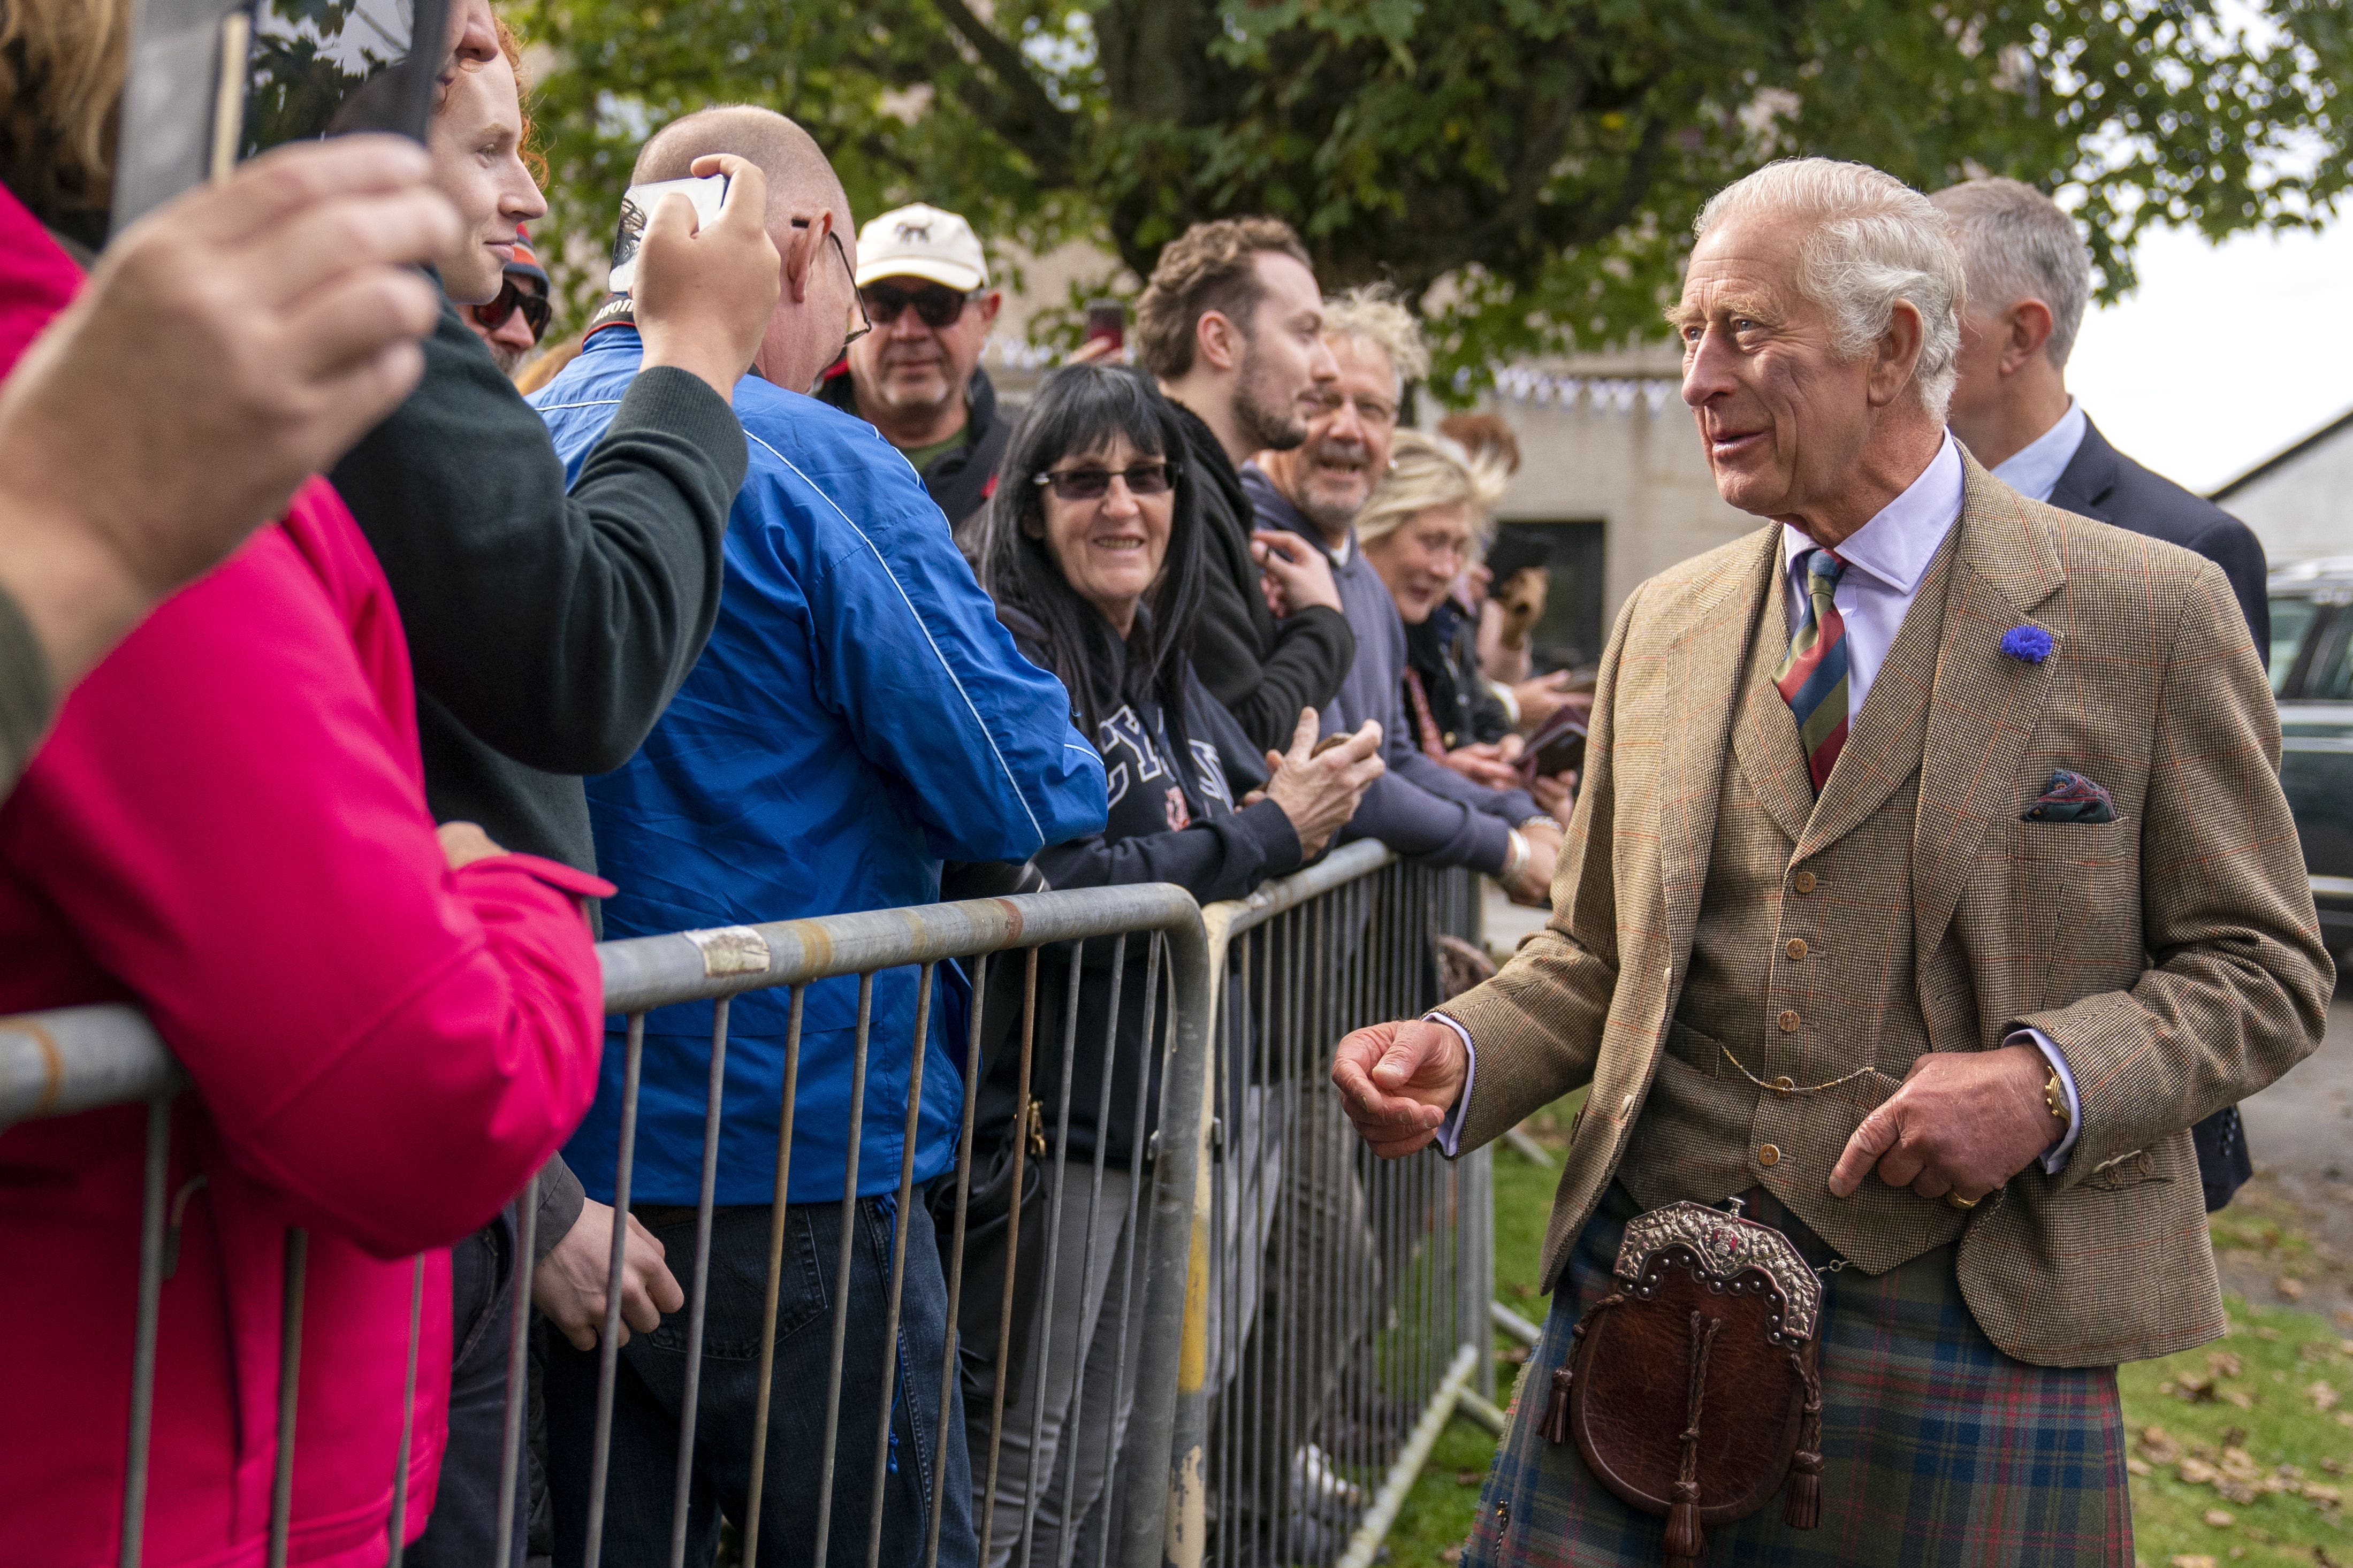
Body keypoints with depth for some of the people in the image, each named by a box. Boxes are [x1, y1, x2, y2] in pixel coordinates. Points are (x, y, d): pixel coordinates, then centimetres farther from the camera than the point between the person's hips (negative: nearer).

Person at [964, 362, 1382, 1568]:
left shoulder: (1165, 670, 14)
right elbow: (1056, 888, -21)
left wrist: (1300, 805, 0)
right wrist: (1270, 834, -14)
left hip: (1154, 1111, 9)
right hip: (1044, 1117, -8)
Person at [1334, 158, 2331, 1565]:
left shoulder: (2152, 614, -3)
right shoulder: (1664, 624, 11)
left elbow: (2265, 969, -1)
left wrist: (2049, 1083, -17)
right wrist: (1460, 1057, -5)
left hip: (1970, 1323, -3)